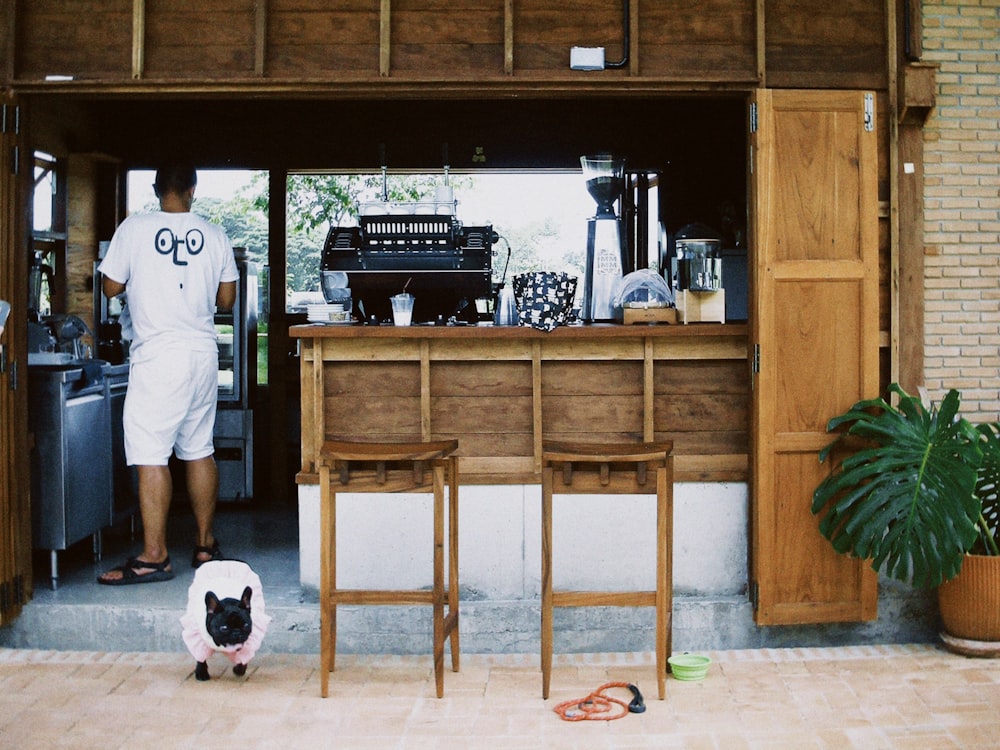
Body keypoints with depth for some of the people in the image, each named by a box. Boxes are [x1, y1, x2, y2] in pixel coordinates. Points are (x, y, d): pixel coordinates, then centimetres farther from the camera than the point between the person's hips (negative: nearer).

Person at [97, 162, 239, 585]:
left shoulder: (134, 229, -4)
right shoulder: (214, 236, 4)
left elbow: (111, 287, 3)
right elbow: (226, 300, 9)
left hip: (157, 356, -5)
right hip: (203, 354, 5)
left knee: (151, 455, -3)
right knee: (199, 450, 13)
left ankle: (154, 556, -2)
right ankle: (205, 545, 19)